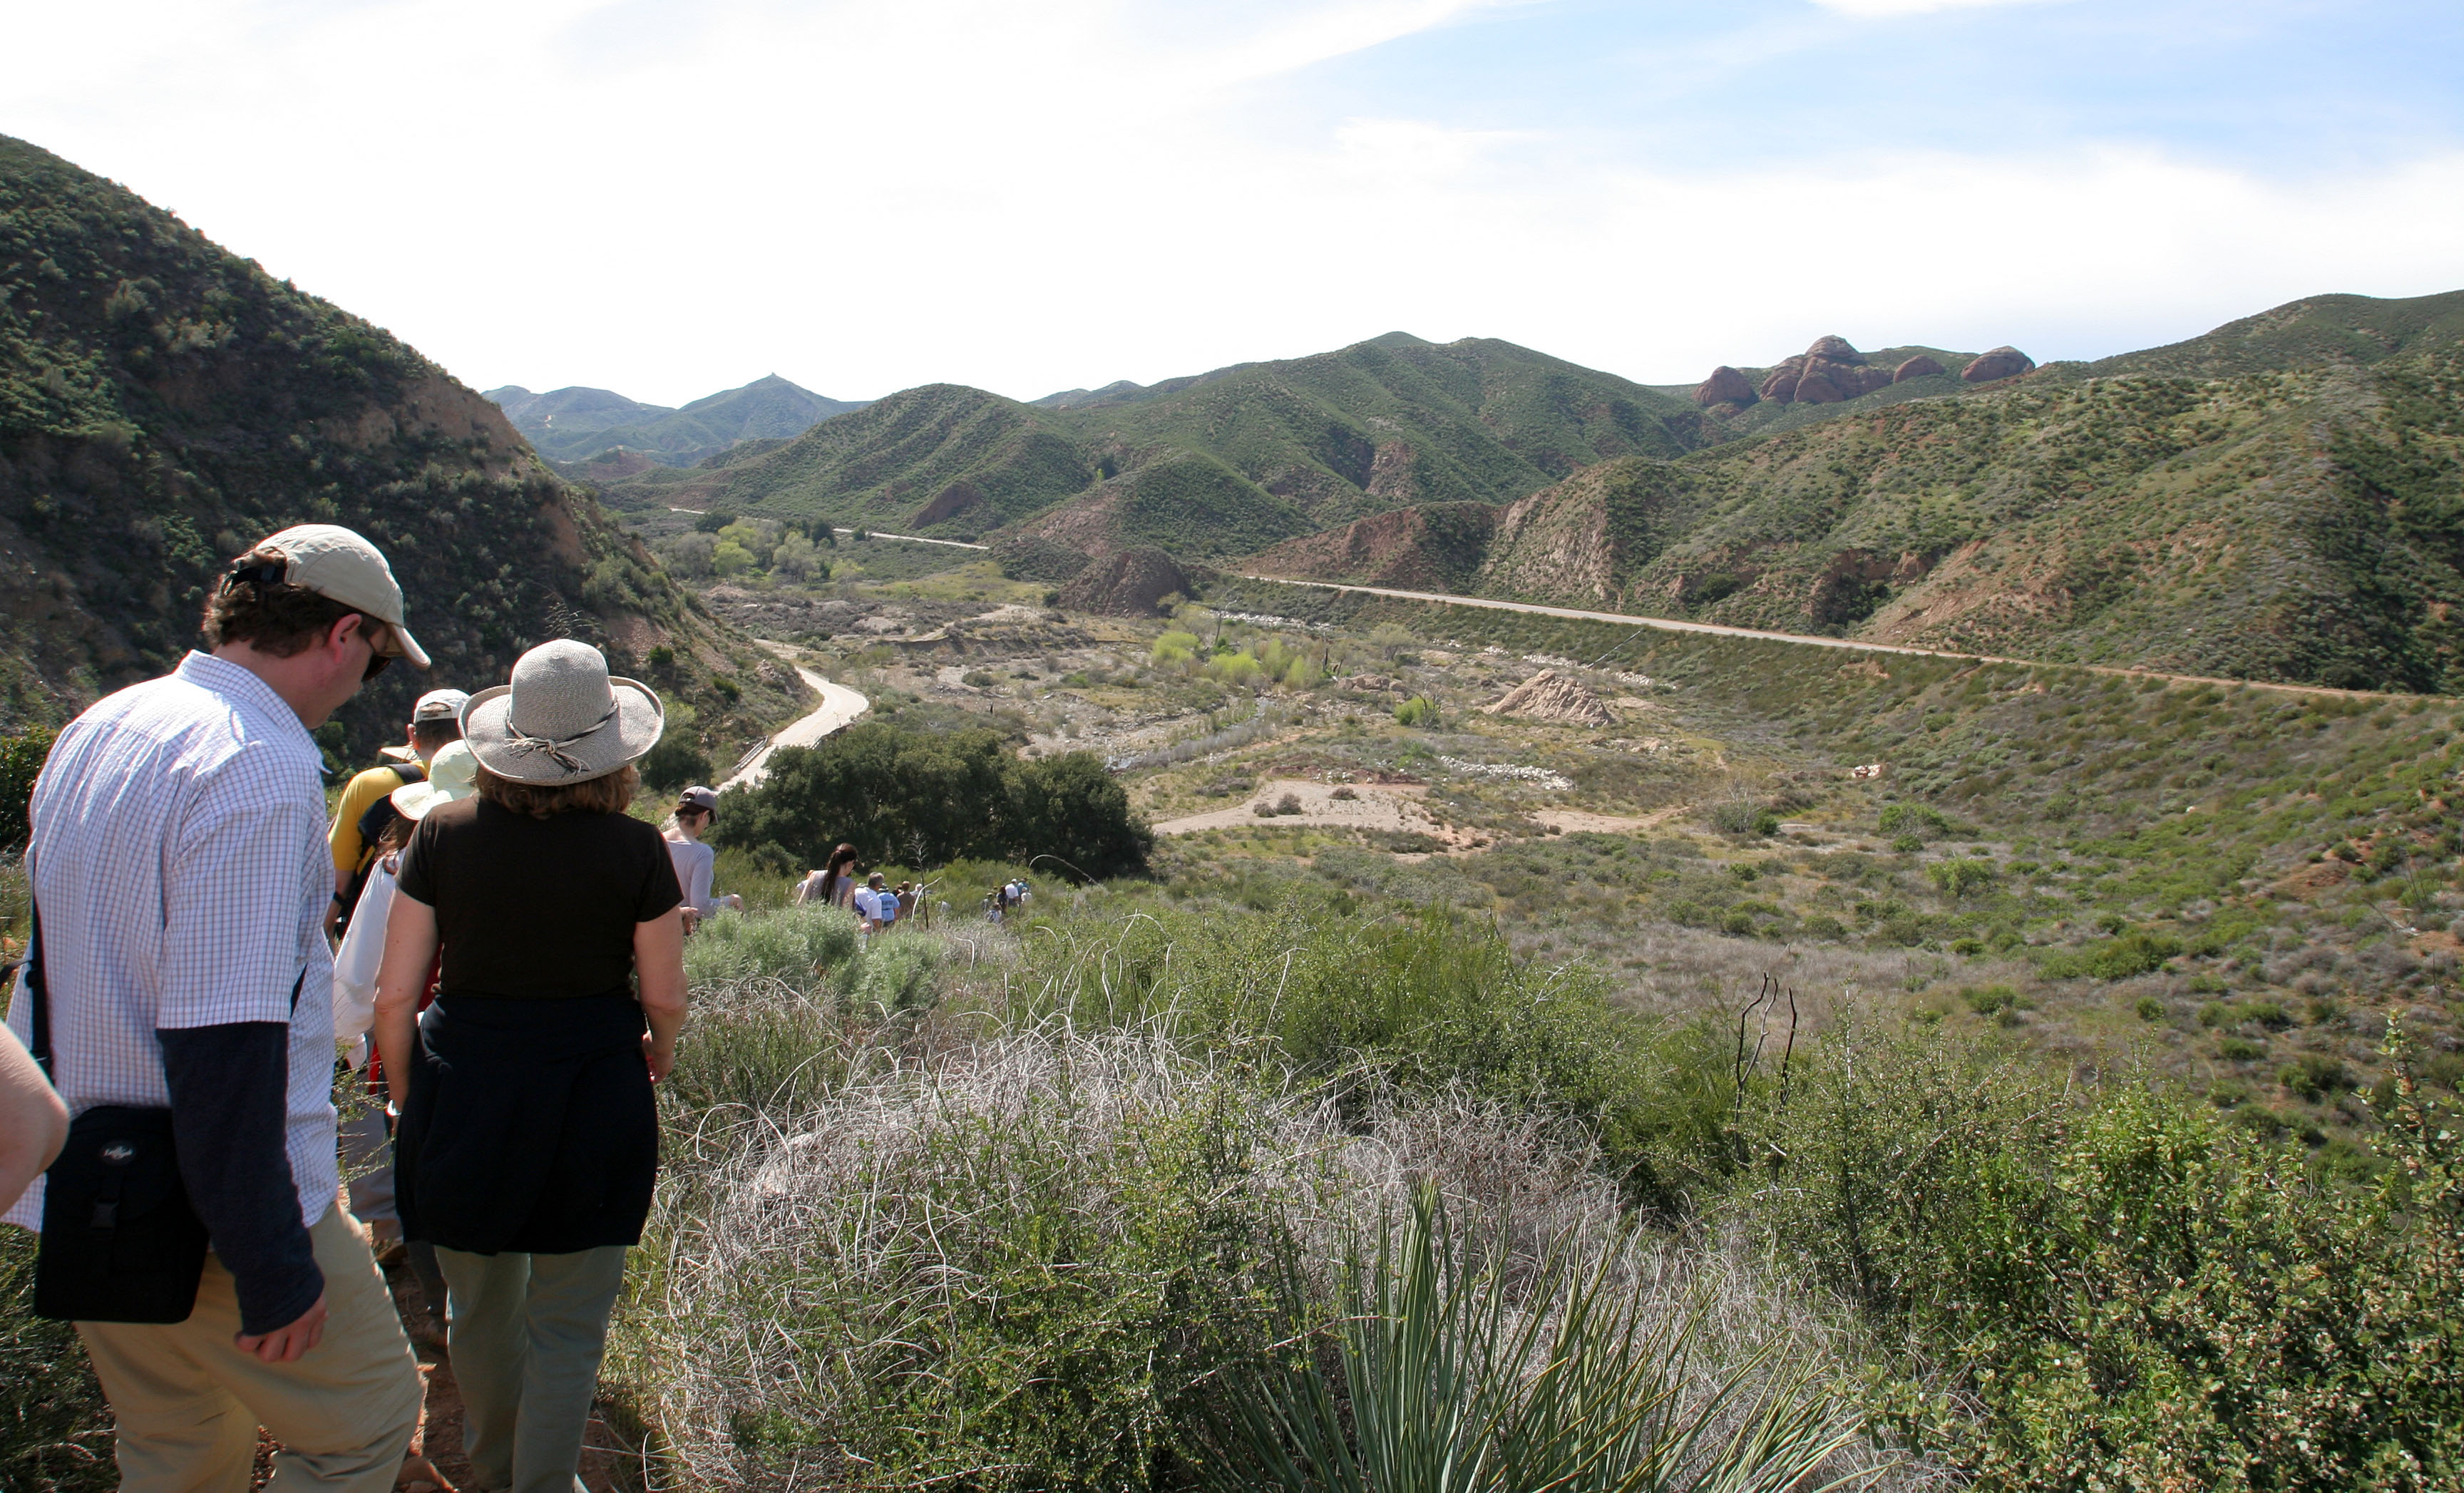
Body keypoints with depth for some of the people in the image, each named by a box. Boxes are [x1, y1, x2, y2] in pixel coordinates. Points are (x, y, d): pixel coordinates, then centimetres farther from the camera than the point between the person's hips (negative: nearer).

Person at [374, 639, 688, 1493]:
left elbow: (394, 993, -4)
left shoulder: (443, 835, -6)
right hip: (592, 1095, -3)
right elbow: (665, 998, -4)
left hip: (464, 1092, 3)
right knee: (568, 1326, 11)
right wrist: (658, 1047, 18)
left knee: (480, 1307, 22)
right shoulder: (634, 851, -11)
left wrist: (407, 1099, 12)